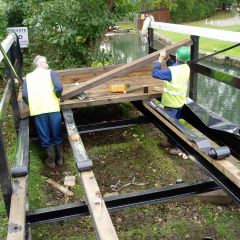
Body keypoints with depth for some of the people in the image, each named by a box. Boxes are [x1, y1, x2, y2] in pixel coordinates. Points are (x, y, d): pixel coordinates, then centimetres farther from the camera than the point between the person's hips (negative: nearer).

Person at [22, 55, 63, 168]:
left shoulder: (28, 77, 12)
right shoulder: (50, 72, 6)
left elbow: (24, 95, -1)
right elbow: (59, 88, -10)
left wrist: (32, 105, 16)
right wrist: (57, 97, 9)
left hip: (37, 110, 1)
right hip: (52, 107, -1)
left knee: (45, 137, 12)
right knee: (57, 135, 14)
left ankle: (51, 161, 23)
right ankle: (59, 158, 27)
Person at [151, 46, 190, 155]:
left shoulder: (171, 71, -30)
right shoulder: (186, 67, -4)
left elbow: (154, 73, -23)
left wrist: (160, 60, -13)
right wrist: (168, 59, 1)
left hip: (171, 103, -8)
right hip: (179, 101, 8)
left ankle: (178, 147, 16)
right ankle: (171, 141, 39)